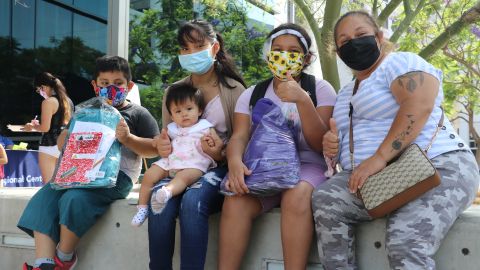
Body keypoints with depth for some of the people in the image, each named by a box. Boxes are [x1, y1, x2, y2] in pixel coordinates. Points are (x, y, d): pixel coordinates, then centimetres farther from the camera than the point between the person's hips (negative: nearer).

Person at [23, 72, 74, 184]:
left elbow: (45, 128, -14)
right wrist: (38, 124, 24)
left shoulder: (48, 102, -10)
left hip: (50, 146, -7)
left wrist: (32, 127, 5)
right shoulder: (67, 101, 13)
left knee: (48, 184, -3)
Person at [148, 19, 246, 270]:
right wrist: (163, 146, -6)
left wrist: (221, 155, -21)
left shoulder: (233, 89, 1)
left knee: (192, 202, -35)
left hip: (217, 167, -3)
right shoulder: (174, 92, 12)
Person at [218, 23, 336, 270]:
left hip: (307, 166, -2)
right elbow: (239, 137, -4)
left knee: (296, 197, -36)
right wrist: (234, 161, -28)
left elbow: (321, 145, -7)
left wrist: (302, 100, -22)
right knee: (235, 200, -30)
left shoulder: (320, 89, 3)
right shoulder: (252, 95, 10)